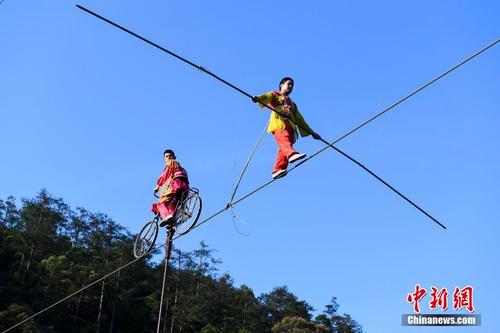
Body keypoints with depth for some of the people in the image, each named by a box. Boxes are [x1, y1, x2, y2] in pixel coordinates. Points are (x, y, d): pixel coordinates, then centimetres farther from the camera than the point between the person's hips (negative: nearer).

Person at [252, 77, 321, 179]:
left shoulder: (292, 104, 40)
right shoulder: (275, 95, 25)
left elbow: (300, 119, 39)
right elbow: (267, 97, 1)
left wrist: (311, 132, 34)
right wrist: (259, 98, -24)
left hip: (290, 126, 5)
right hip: (278, 123, -5)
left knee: (284, 147, -17)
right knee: (284, 140, -32)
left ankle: (277, 170, -26)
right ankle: (292, 154, -60)